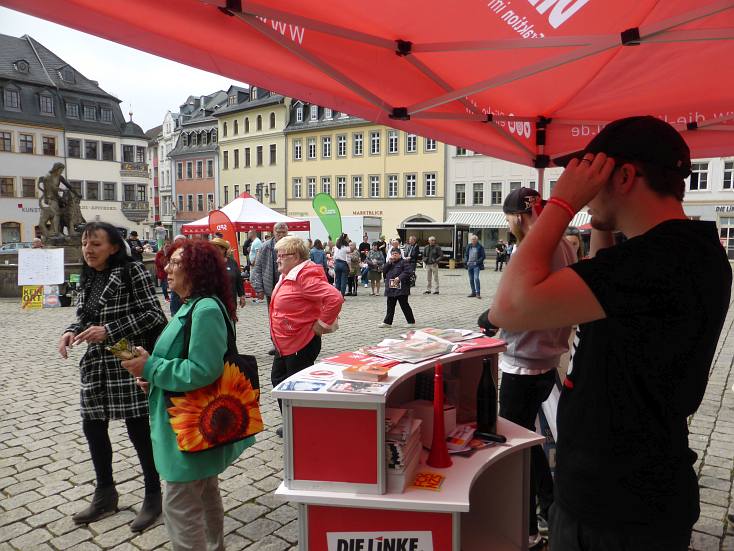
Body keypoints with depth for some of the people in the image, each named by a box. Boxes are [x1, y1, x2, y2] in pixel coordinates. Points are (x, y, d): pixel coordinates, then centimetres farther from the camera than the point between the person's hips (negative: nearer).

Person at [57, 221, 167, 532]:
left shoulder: (133, 272, -11)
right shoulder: (87, 279, 11)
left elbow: (152, 314, -16)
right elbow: (85, 318, 18)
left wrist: (109, 331, -21)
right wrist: (72, 332, -3)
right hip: (96, 366, 8)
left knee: (138, 429, 1)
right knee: (93, 427, 14)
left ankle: (153, 496, 20)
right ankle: (105, 495, 34)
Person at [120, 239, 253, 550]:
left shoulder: (205, 309, -24)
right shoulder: (193, 306, 9)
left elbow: (203, 371, -29)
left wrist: (151, 368, -19)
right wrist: (154, 378, 5)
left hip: (193, 426, -10)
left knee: (179, 507, 0)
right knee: (206, 495, 24)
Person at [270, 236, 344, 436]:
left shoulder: (305, 277, -24)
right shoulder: (288, 276, 7)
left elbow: (335, 298, -33)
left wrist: (323, 324, -24)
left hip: (301, 344, -11)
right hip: (285, 343, 11)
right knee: (278, 380, 21)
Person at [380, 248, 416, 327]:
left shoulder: (404, 262, -3)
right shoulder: (390, 263, 18)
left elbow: (408, 271, -15)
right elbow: (384, 270, 6)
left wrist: (399, 277, -24)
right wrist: (389, 262, -4)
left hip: (401, 288, -7)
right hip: (391, 288, 7)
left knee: (404, 305, -2)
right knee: (390, 306, 11)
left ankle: (411, 322, 7)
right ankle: (387, 322, 18)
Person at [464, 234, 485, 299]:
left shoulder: (480, 247, -3)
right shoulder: (469, 246, 10)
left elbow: (483, 256, -3)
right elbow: (466, 254, 18)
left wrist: (478, 262, -14)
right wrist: (466, 261, 1)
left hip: (476, 265, -5)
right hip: (469, 265, 5)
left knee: (476, 278, -17)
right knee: (471, 279, 9)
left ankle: (478, 293, -13)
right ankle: (473, 292, 19)